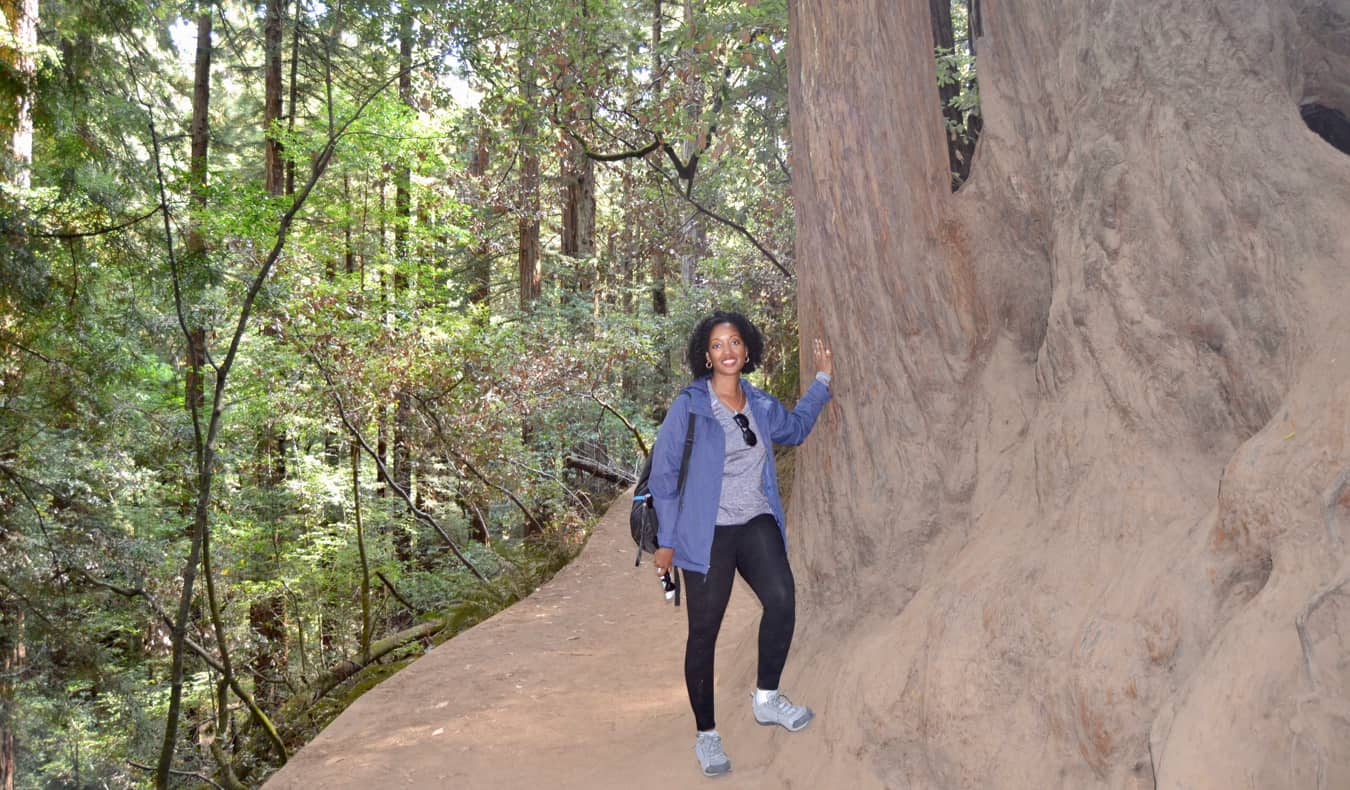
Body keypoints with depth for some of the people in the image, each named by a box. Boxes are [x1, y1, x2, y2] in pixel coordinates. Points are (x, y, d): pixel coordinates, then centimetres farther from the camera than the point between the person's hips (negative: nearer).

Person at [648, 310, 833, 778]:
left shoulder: (761, 406, 6)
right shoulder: (689, 406, -10)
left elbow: (795, 428, 28)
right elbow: (663, 475, -5)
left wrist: (822, 379, 21)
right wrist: (667, 539, -4)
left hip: (756, 524, 4)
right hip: (707, 533, -4)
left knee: (781, 600, -20)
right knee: (704, 632, 1)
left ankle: (766, 699, 2)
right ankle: (706, 736, 18)